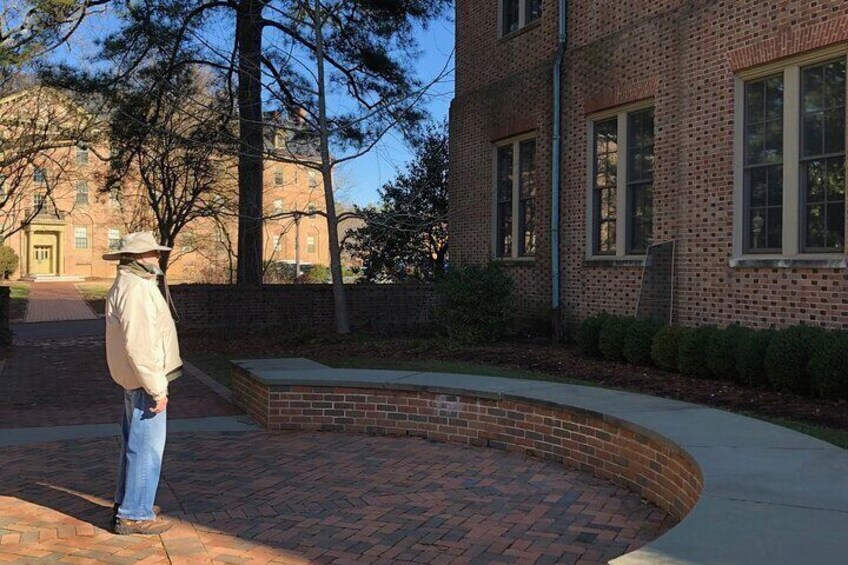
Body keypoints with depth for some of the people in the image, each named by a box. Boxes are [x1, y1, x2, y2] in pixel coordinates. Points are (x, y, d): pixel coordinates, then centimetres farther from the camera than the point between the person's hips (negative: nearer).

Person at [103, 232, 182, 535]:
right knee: (146, 447, -3)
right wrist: (157, 389, -22)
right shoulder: (136, 290, -20)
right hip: (145, 380, -11)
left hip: (134, 381, 11)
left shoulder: (125, 286, 14)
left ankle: (126, 504, 32)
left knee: (134, 444, 20)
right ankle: (134, 515, 5)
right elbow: (138, 345, -26)